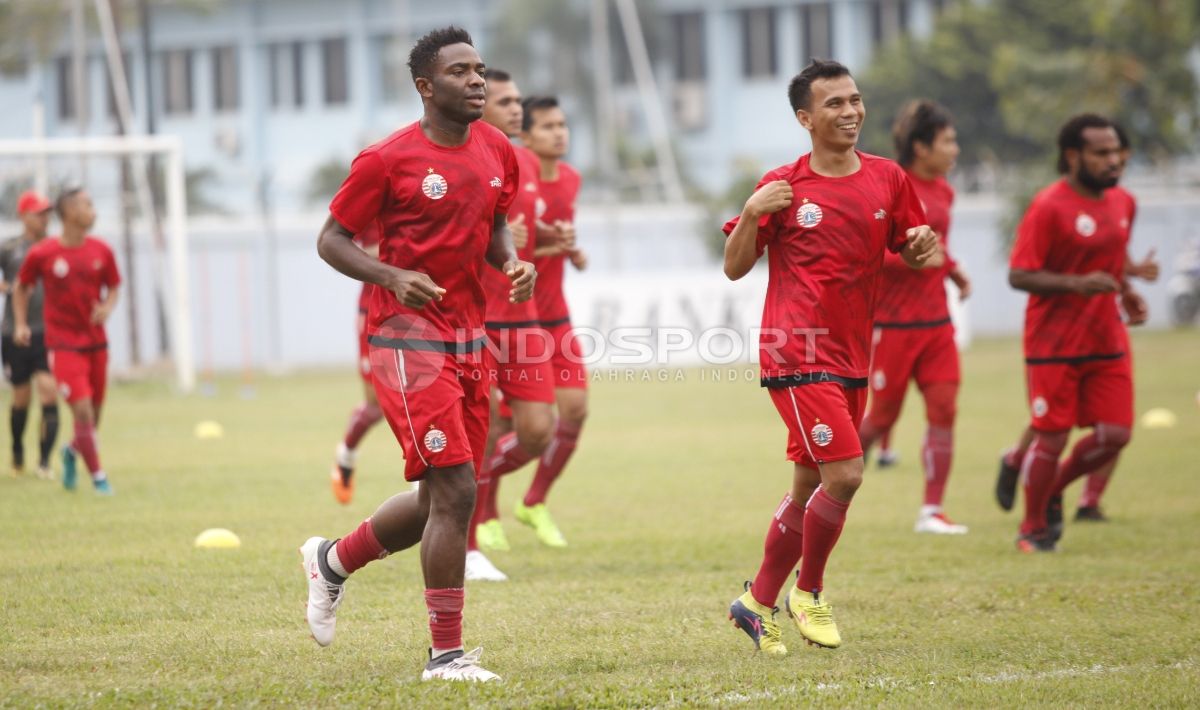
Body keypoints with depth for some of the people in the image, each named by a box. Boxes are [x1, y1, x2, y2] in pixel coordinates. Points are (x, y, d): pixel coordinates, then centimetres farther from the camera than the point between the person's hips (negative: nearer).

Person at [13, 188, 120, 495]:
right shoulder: (42, 254, -8)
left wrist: (107, 307, -9)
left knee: (94, 412, 11)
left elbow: (113, 288, 12)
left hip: (96, 342, 4)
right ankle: (98, 478, 1)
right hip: (63, 345, -4)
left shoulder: (101, 251, 1)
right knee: (83, 411, -13)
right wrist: (20, 324, -3)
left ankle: (72, 450, 43)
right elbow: (22, 288, 7)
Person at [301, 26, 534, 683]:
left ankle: (333, 560, 37)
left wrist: (512, 262, 0)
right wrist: (393, 278, -20)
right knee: (455, 492, -13)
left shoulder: (496, 152, 8)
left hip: (469, 342, 8)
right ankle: (446, 654, -4)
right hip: (409, 340, -8)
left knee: (441, 500, 12)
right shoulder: (388, 160, -11)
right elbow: (331, 240, -4)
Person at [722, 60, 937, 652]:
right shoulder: (784, 187, -3)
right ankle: (808, 592, 4)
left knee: (809, 488, 10)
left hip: (850, 357, 6)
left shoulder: (887, 179, 7)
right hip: (798, 356, -6)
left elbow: (909, 254, 18)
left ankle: (758, 602, 23)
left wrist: (922, 246, -6)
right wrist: (752, 214, -17)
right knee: (844, 474, -16)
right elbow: (735, 268, 0)